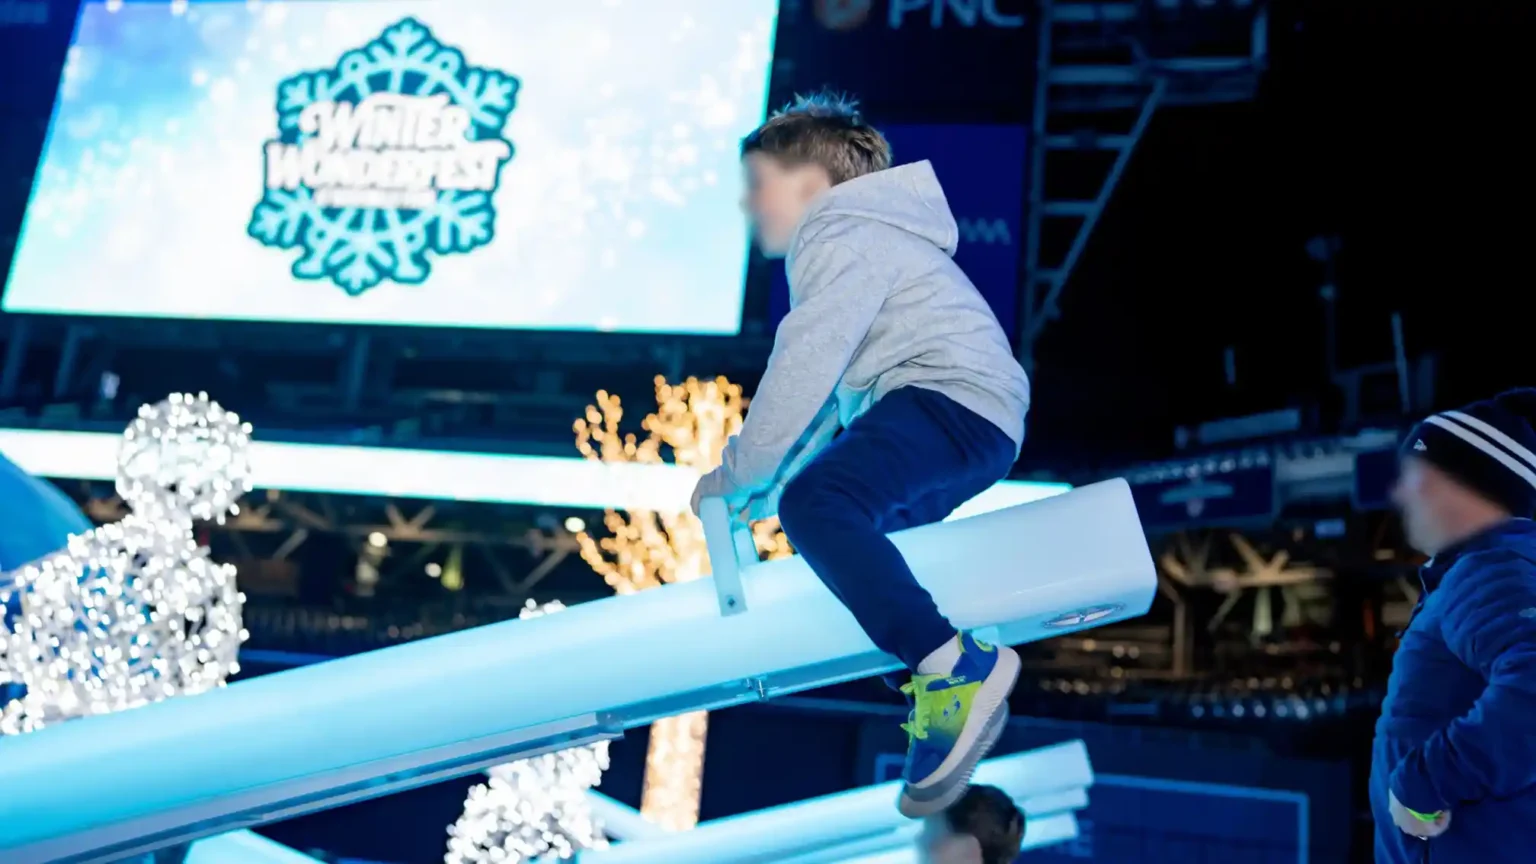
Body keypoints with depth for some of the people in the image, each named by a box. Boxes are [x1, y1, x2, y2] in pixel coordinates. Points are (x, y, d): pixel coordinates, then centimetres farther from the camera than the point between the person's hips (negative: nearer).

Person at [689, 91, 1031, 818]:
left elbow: (803, 371, -16)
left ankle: (957, 668, -36)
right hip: (952, 428, 11)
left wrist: (739, 476, -7)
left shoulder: (844, 237, -5)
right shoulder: (850, 242, 29)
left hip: (954, 402, -11)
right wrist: (762, 485, 15)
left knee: (816, 504, -30)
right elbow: (827, 390, 24)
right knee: (841, 529, 25)